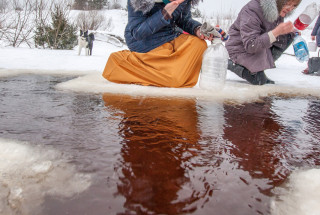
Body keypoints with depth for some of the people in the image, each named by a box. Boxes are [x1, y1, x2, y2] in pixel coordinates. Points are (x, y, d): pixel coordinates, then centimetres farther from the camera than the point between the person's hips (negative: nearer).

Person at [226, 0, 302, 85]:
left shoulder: (279, 10, -7)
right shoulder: (252, 10, -31)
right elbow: (250, 46, -34)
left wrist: (289, 30, -13)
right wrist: (277, 32, -40)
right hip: (242, 50, -8)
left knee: (288, 36, -7)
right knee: (259, 80, -25)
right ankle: (228, 63, -1)